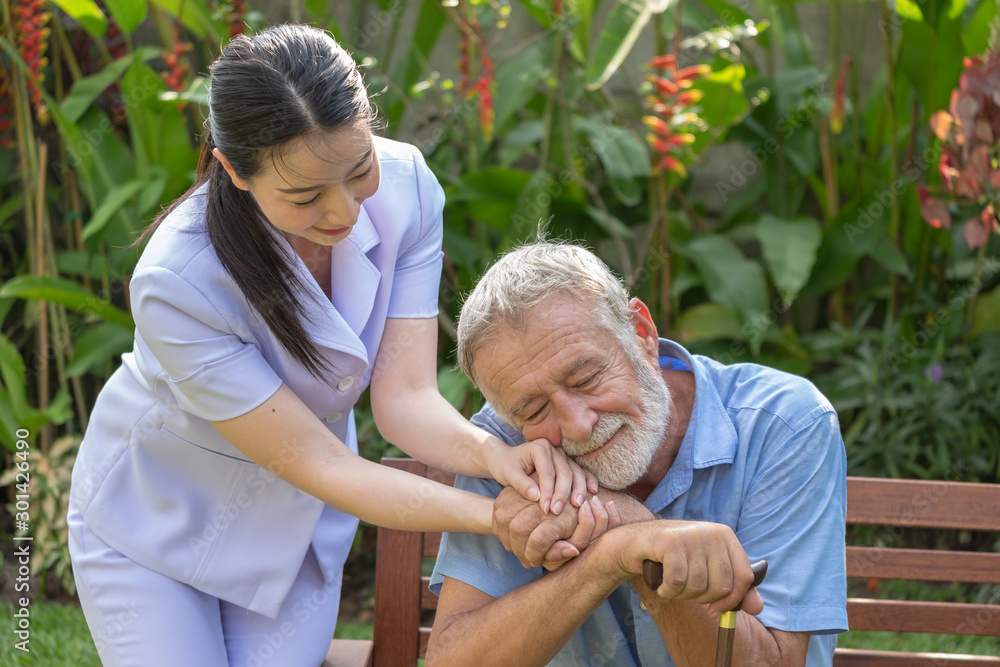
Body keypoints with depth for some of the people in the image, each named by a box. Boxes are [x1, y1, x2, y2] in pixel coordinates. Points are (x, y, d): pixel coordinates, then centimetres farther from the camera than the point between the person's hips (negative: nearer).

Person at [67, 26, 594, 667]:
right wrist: (498, 517, -41)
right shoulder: (177, 282, -37)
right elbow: (321, 465, -31)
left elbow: (405, 394, -23)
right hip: (158, 514, -4)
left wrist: (492, 453, -45)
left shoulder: (405, 186, -23)